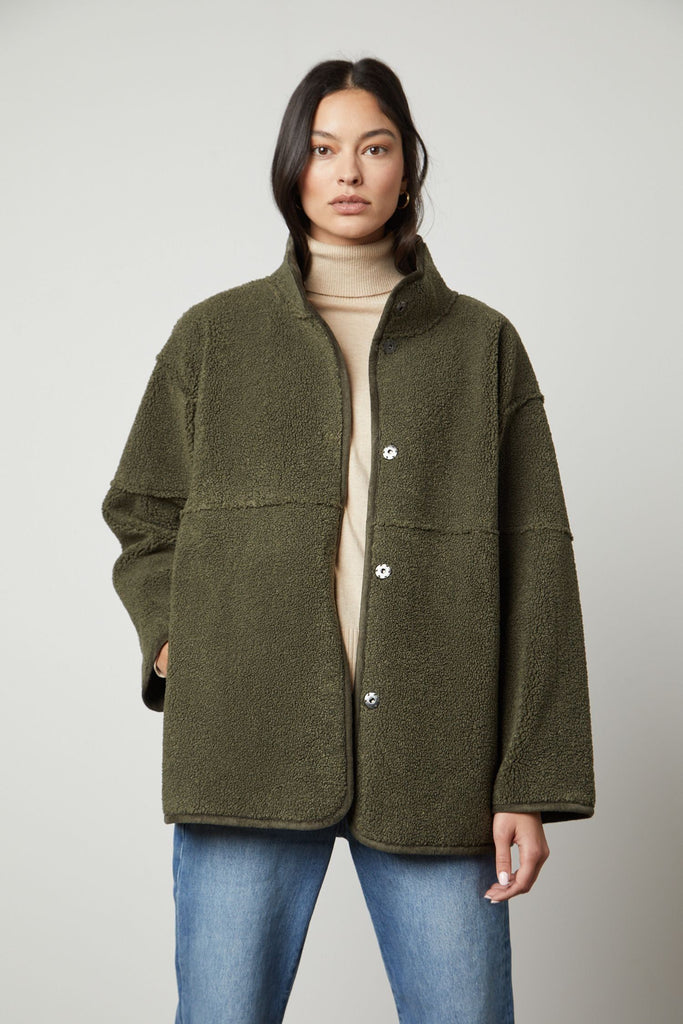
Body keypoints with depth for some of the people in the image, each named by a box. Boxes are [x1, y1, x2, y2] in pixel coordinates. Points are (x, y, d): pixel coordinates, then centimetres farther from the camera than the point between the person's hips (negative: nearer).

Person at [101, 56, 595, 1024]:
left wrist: (530, 782, -3)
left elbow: (536, 568, 4)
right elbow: (140, 515, 20)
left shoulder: (482, 343, 9)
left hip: (434, 761, 0)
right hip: (248, 751, 1)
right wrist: (173, 644, 1)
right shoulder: (215, 335, 11)